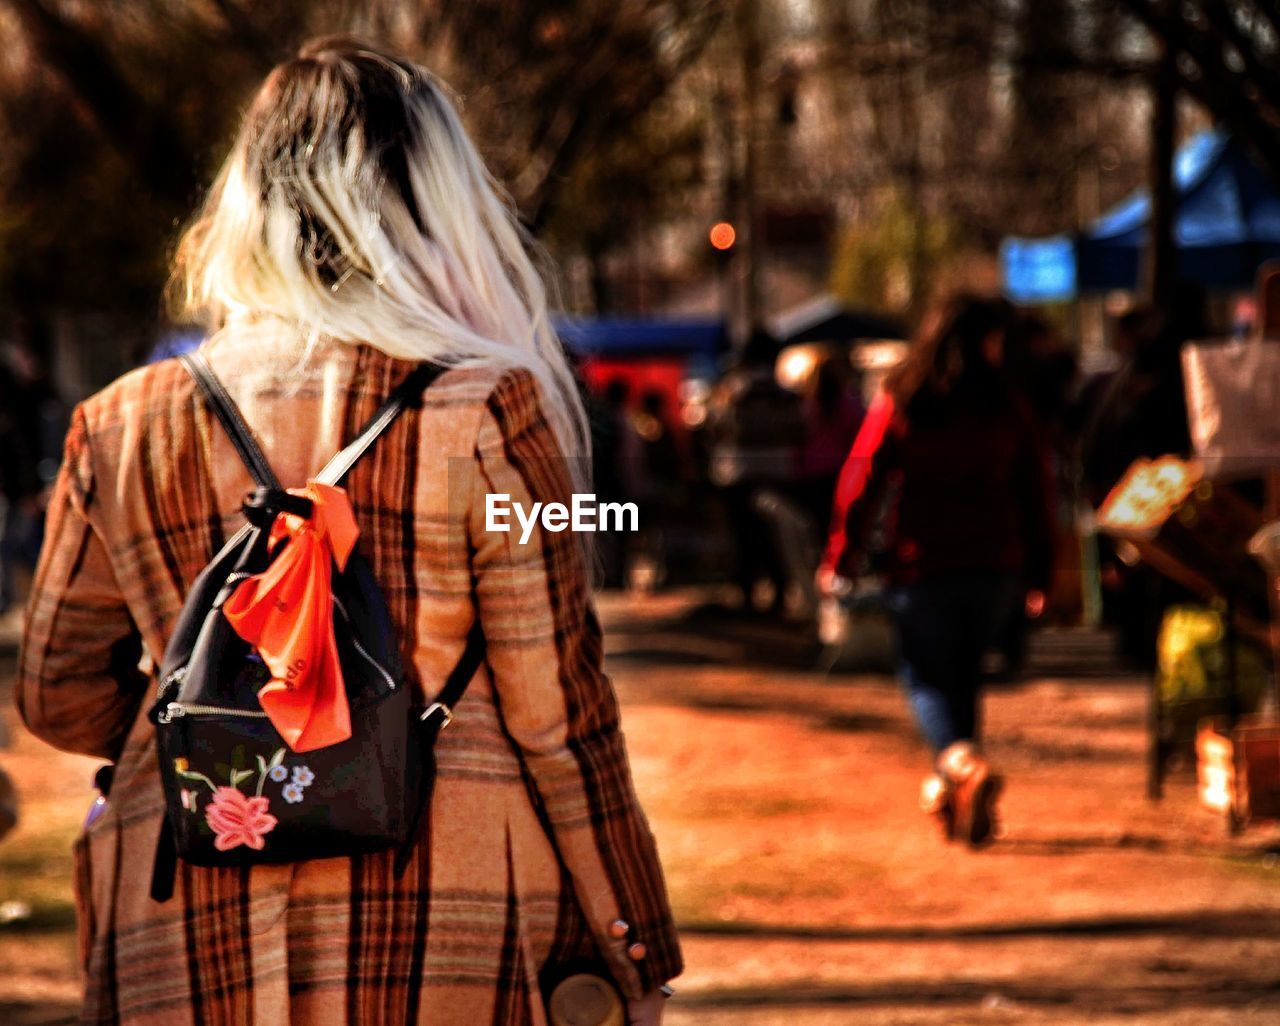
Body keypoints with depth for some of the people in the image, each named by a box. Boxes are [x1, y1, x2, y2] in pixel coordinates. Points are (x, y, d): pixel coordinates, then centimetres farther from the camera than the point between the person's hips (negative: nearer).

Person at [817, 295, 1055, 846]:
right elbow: (1035, 490, 4)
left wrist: (840, 558, 1)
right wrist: (1039, 571, 10)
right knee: (963, 674, 18)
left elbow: (860, 482, -5)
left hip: (921, 564, -2)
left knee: (927, 677, 3)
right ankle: (950, 788, 19)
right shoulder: (1006, 409, 2)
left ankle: (961, 761, -24)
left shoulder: (898, 404, -3)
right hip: (994, 566, 2)